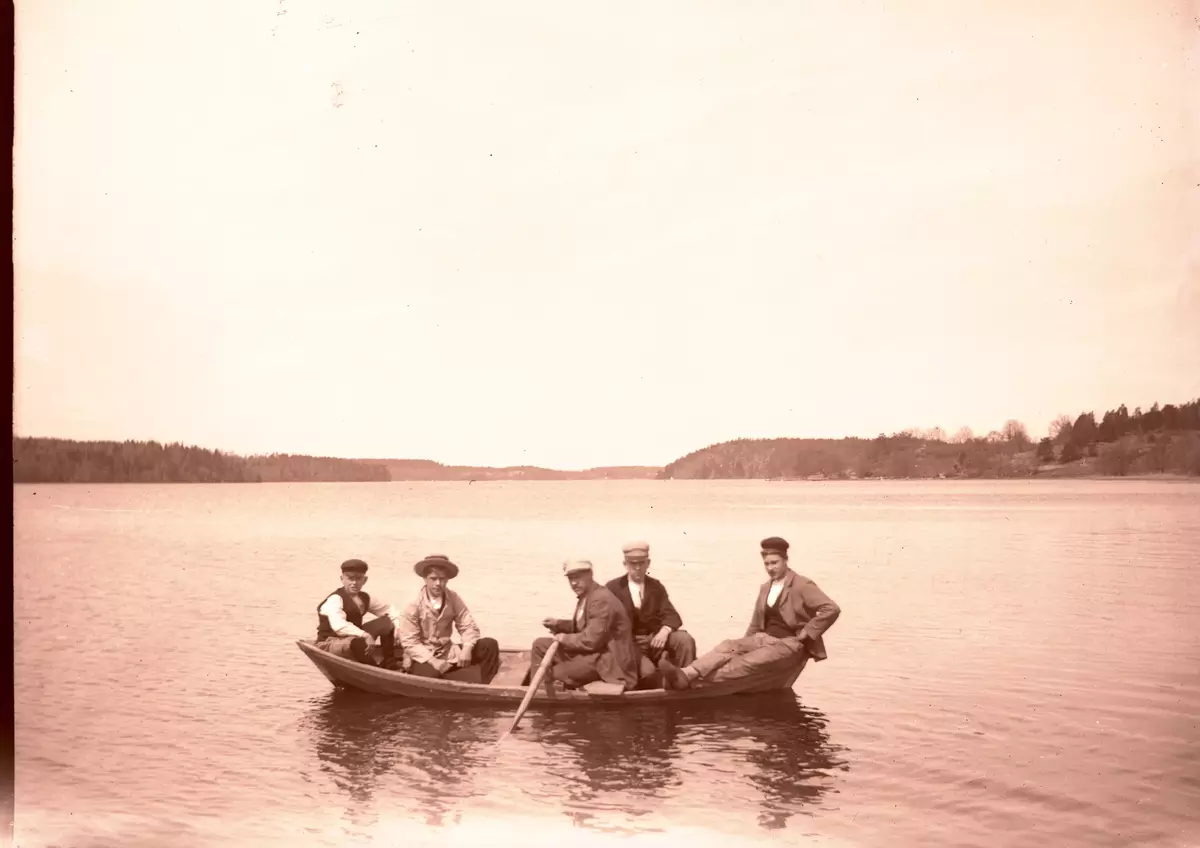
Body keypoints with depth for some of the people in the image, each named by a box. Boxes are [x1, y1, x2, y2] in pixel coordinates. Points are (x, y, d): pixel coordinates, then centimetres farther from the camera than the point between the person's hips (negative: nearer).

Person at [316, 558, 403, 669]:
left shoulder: (364, 598, 3)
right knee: (357, 642, -41)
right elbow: (339, 626, -38)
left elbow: (389, 609, 12)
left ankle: (389, 662, 2)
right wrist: (366, 636, -44)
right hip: (330, 644, -8)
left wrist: (397, 628, -7)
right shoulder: (334, 600, -21)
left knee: (386, 622, 0)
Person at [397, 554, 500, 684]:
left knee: (489, 646, -11)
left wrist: (467, 648, -23)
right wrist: (435, 663, -24)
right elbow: (410, 642, -14)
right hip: (423, 658, -5)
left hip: (447, 655, 5)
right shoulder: (413, 603, -12)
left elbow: (469, 627, 0)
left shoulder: (454, 600, -2)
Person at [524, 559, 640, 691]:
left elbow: (591, 641, -27)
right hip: (589, 651, 11)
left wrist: (565, 639, -11)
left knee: (553, 675, -22)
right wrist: (558, 624, 8)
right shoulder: (585, 596, 8)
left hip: (607, 659, -11)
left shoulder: (601, 599, -23)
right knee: (540, 645, 10)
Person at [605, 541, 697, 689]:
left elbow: (671, 615, 0)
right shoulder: (613, 588, 2)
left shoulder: (656, 586, 10)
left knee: (685, 639, -24)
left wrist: (664, 632, -24)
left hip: (655, 639, 3)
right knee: (648, 671, -34)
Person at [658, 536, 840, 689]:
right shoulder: (765, 588, 16)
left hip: (789, 643, -7)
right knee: (729, 646, -21)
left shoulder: (802, 586, -8)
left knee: (749, 661, -30)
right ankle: (686, 675, -43)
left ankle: (695, 682, -46)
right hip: (765, 639, 7)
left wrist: (807, 633, -17)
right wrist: (744, 645, 8)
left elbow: (832, 609, -18)